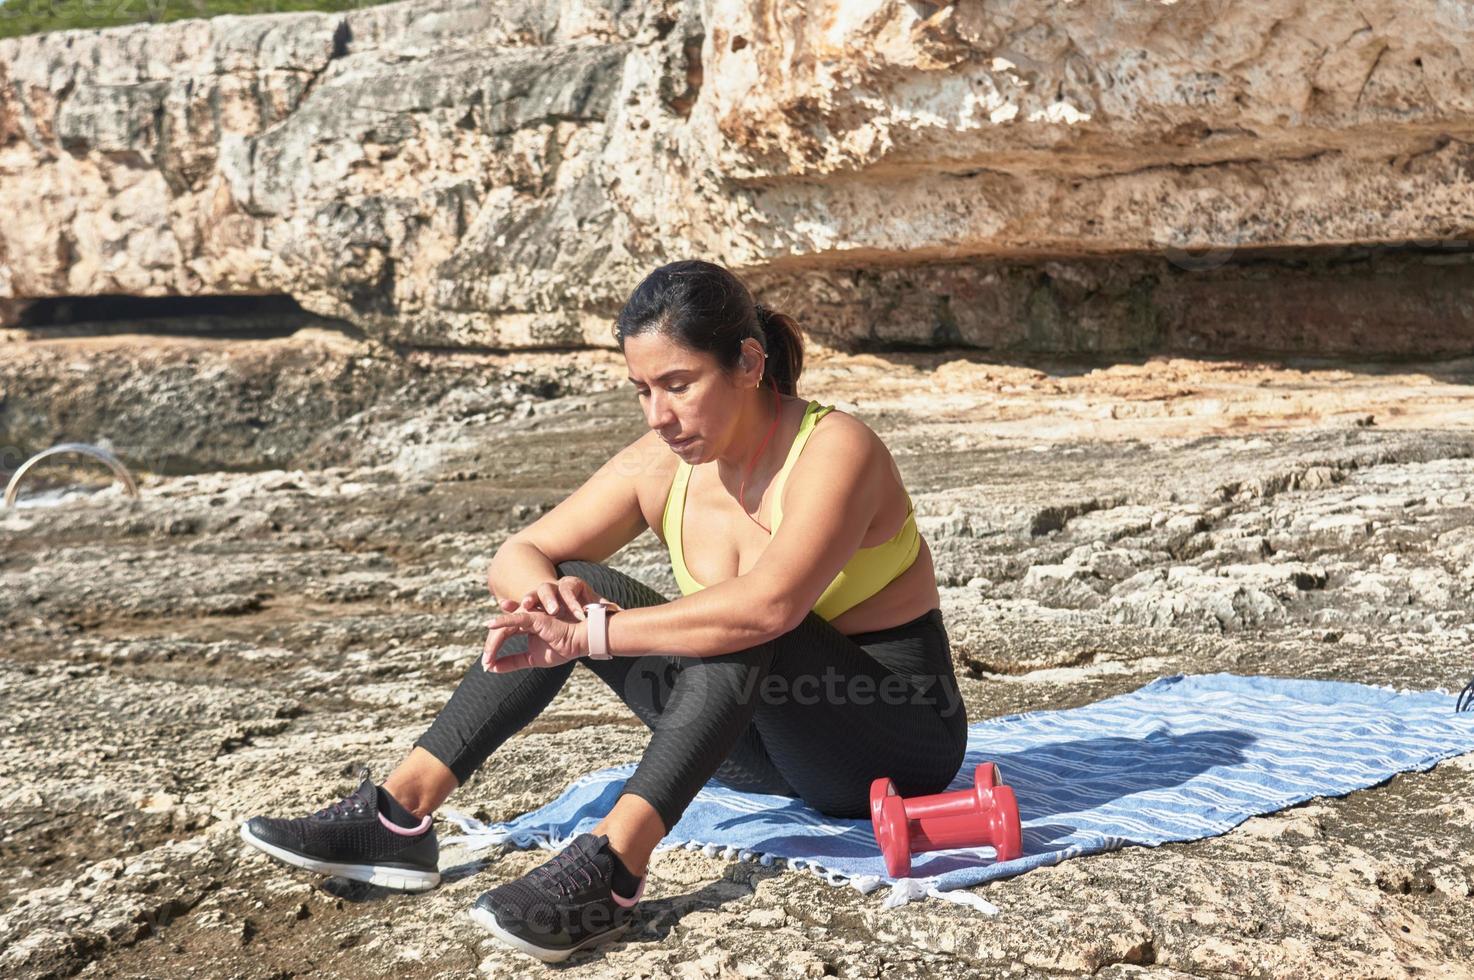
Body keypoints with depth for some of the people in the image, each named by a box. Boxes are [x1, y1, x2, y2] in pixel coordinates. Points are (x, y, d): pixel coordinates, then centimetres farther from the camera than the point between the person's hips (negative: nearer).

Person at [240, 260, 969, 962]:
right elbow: (518, 557, 0)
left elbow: (769, 604, -41)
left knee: (744, 626, -36)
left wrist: (590, 635, -37)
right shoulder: (659, 464, -4)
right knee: (570, 588, -7)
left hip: (893, 742, -6)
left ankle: (612, 865, -43)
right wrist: (546, 591, -24)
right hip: (760, 735, 6)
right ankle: (401, 813, -16)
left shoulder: (833, 449, -23)